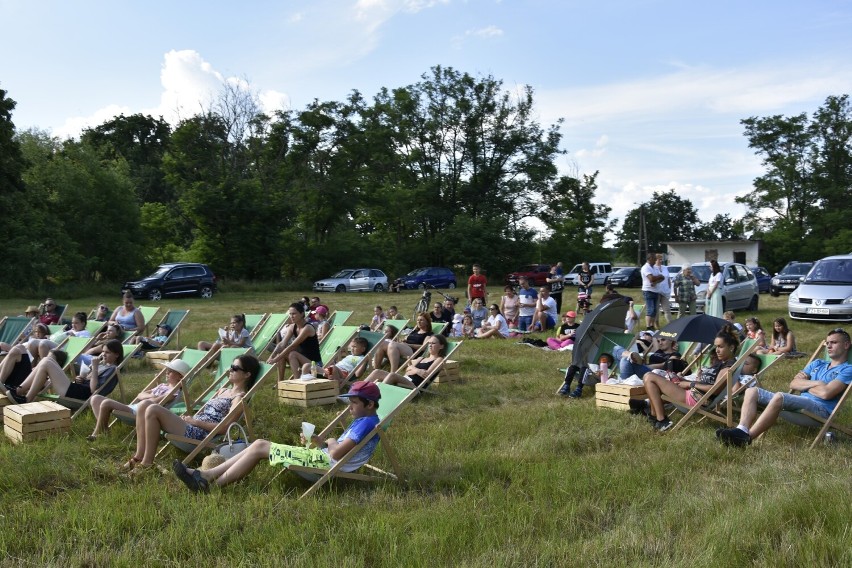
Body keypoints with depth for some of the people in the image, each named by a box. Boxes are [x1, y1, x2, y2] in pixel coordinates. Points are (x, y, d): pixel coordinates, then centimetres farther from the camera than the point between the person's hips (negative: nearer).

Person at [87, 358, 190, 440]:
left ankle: (96, 434, -11)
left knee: (106, 403, -29)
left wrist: (145, 397, 0)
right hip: (132, 407, 10)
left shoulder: (175, 391, -3)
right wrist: (150, 395, -4)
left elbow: (155, 401, -18)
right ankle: (101, 429, -3)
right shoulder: (162, 385, 25)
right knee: (95, 398, 2)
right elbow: (140, 395, 17)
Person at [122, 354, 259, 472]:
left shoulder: (239, 397, -4)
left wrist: (195, 421, -12)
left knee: (153, 410, -22)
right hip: (192, 426, 9)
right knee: (144, 405, -3)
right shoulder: (223, 390, 23)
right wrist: (190, 417, 2)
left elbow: (224, 427, -16)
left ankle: (147, 463, -15)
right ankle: (139, 457, -7)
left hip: (198, 434, -9)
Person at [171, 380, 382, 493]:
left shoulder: (367, 422, -15)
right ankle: (205, 476, 2)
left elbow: (337, 453, -23)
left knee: (259, 447, -9)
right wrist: (316, 441, 2)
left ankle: (213, 484, -6)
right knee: (260, 444, 5)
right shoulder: (363, 421, 18)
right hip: (322, 456, 10)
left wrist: (330, 443, -3)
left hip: (325, 462, -10)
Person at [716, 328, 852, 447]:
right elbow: (793, 384, 15)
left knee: (779, 397, -36)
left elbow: (825, 393, -13)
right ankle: (742, 430, -31)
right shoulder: (817, 363, 27)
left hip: (820, 410, -8)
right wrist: (814, 383, -2)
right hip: (800, 404, 8)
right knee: (752, 391, -5)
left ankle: (745, 438, -39)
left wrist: (805, 384, 4)